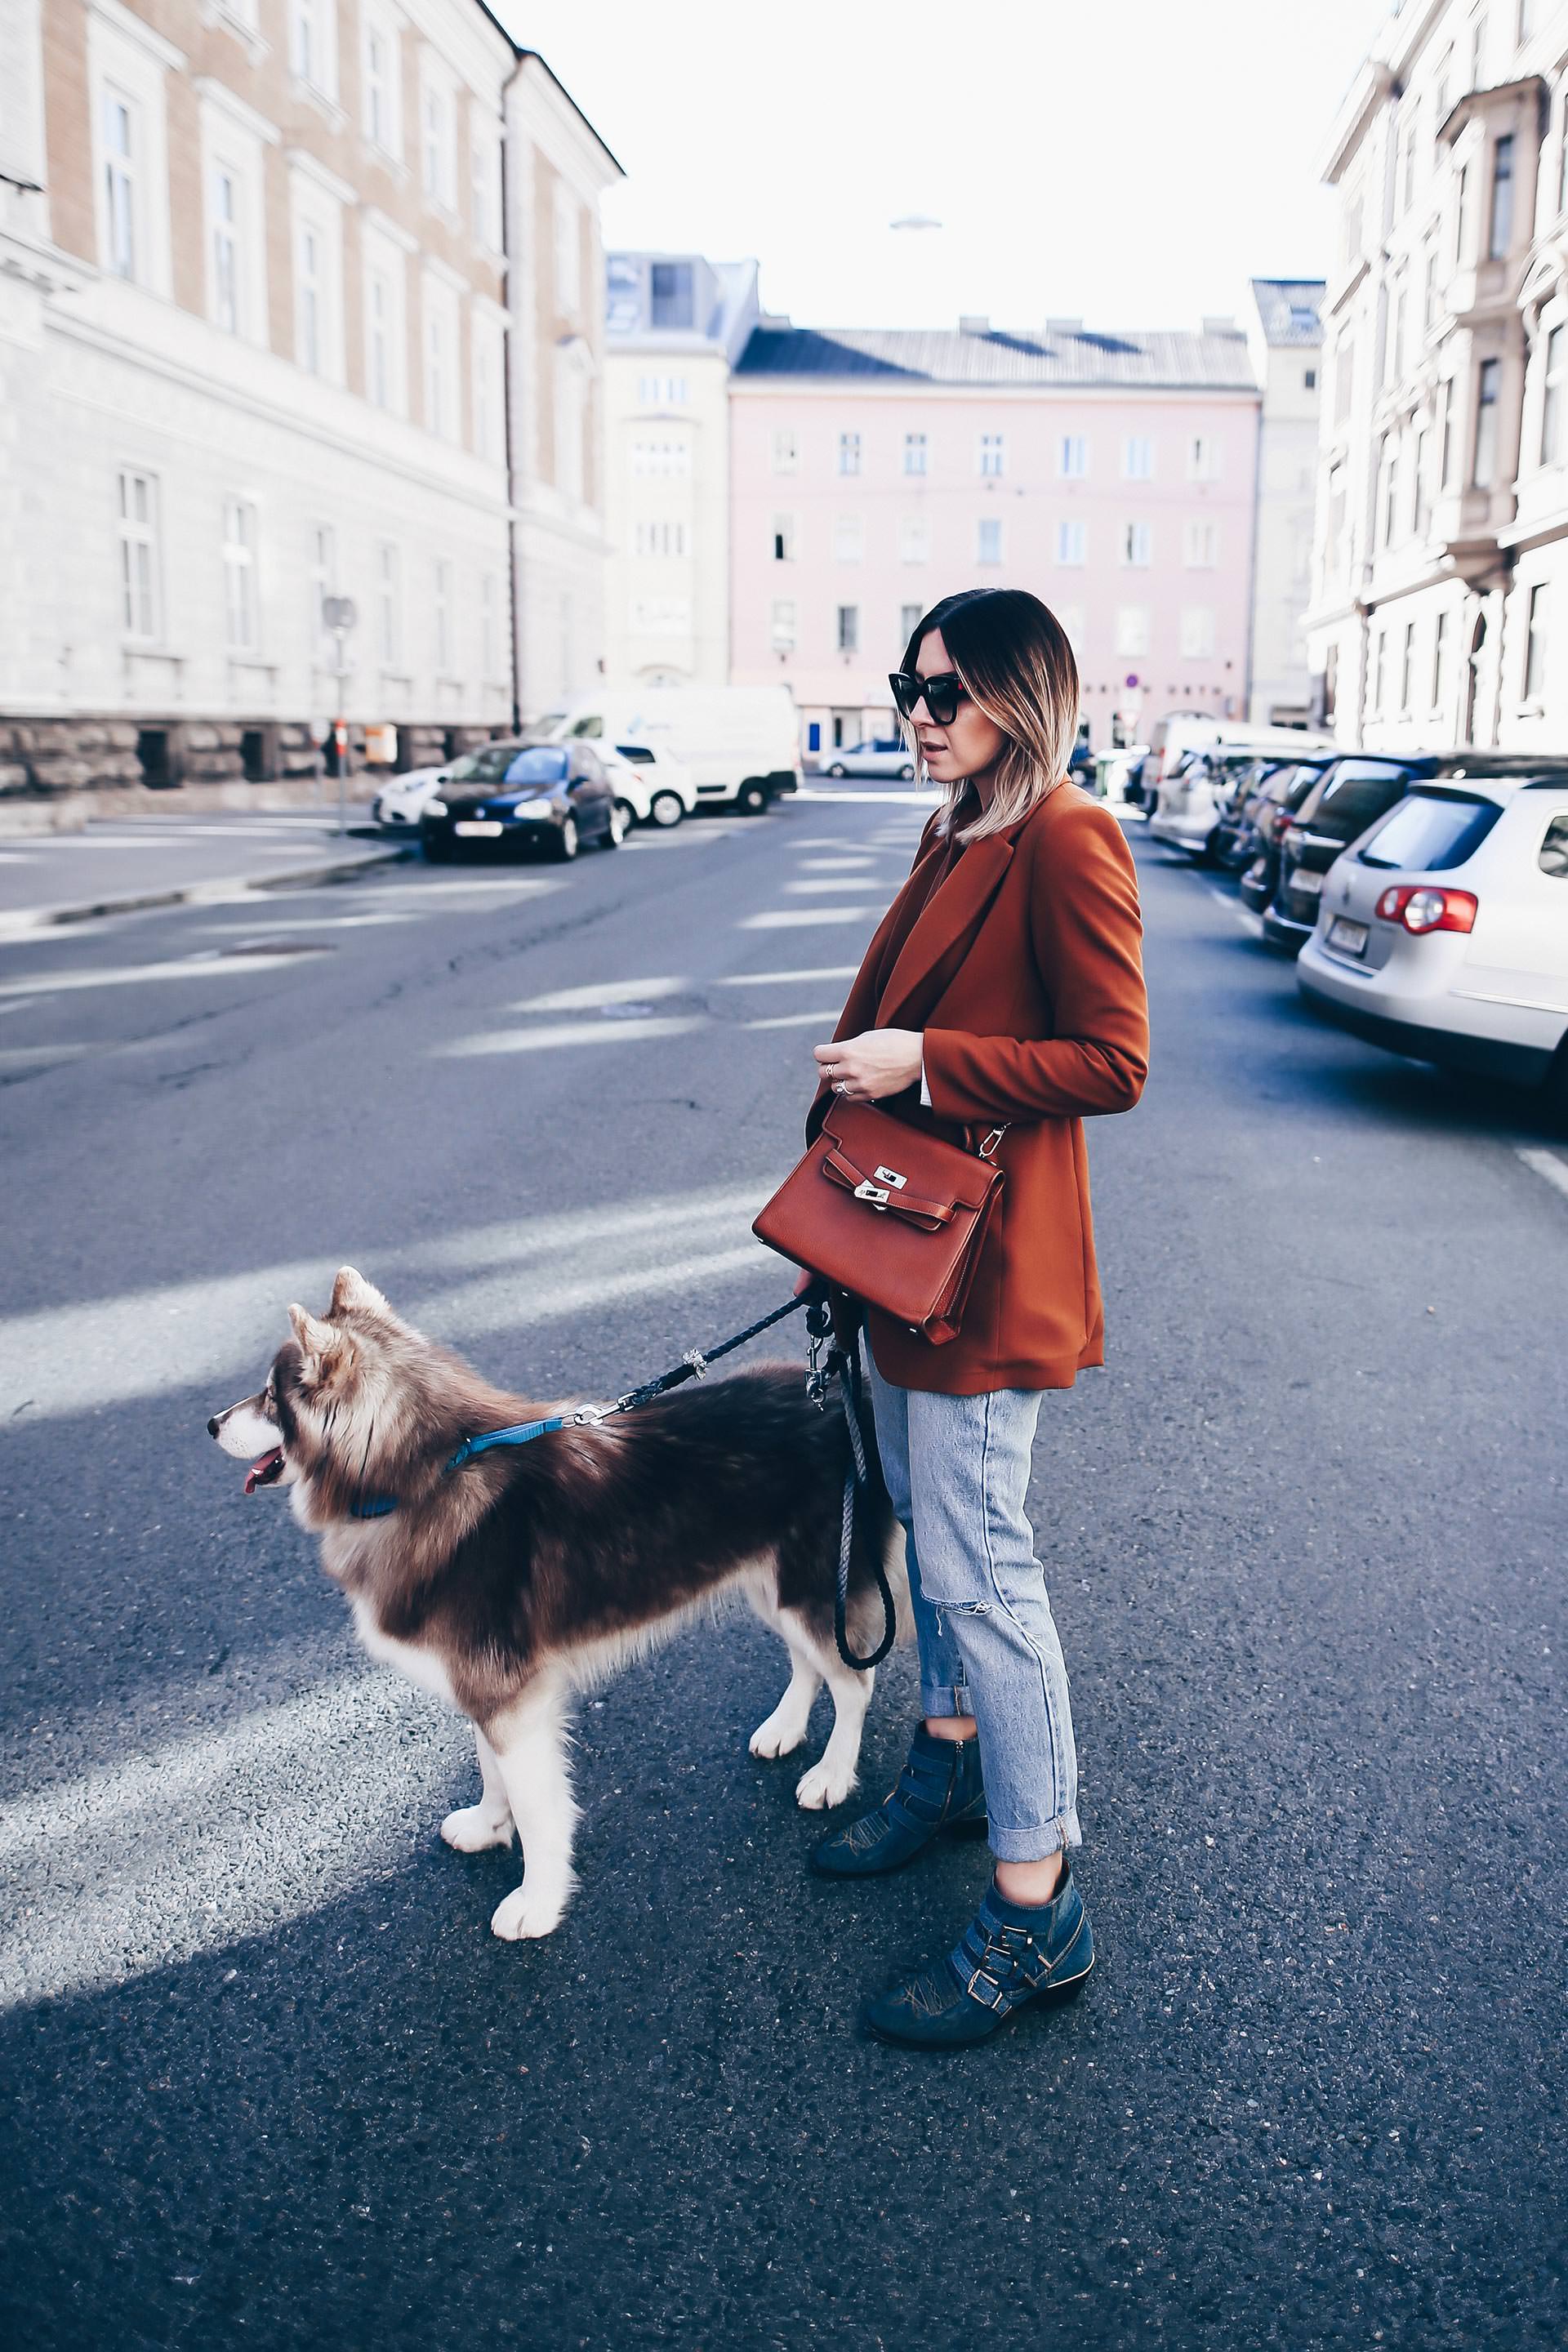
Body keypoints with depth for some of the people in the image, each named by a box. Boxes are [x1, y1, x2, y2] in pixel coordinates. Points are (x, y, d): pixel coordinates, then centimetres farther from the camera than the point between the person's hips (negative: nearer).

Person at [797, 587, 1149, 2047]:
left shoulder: (1066, 842, -15)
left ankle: (1037, 1911, 7)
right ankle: (953, 1755, 41)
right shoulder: (953, 841, 14)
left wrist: (924, 1063, -21)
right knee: (926, 1520, 20)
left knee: (978, 1563, -5)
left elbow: (1112, 1064, -18)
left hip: (985, 1256, -9)